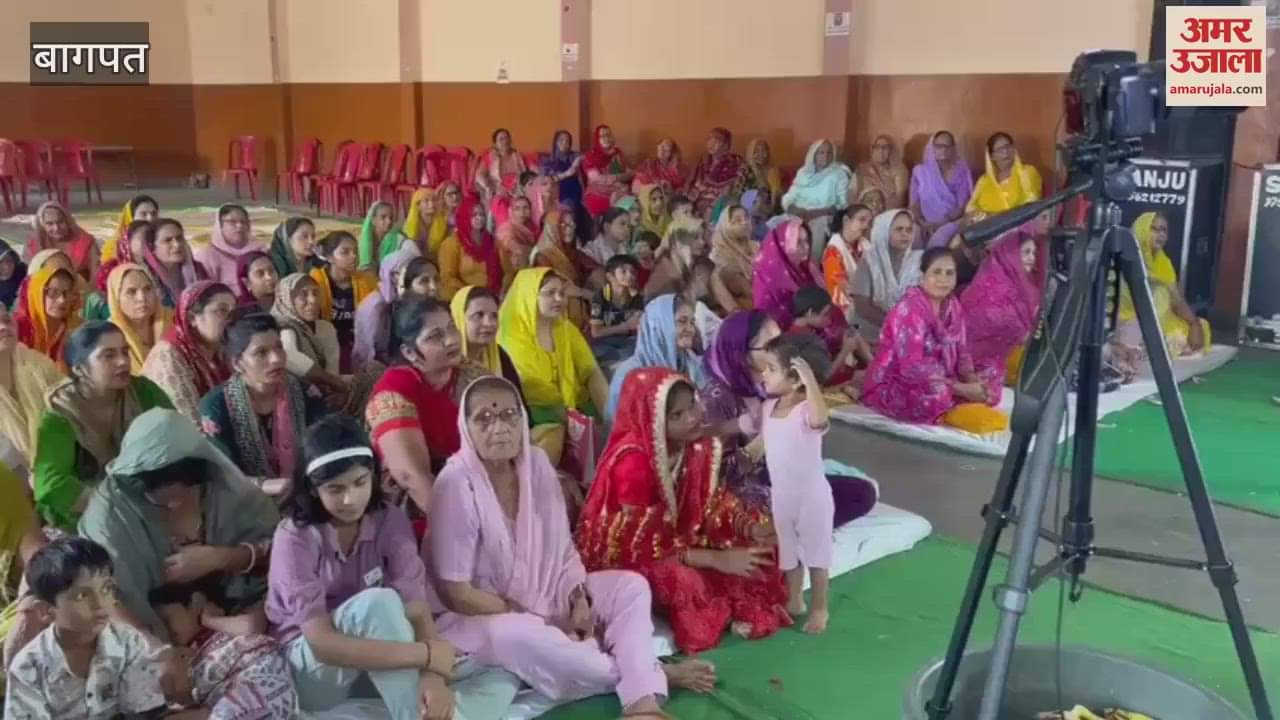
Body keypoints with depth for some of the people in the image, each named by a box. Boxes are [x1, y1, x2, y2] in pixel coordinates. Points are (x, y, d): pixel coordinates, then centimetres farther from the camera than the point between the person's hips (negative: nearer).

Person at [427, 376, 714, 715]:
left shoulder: (536, 462, -5)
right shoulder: (456, 484, -22)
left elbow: (563, 549, 4)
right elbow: (455, 593, -22)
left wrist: (579, 600, -16)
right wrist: (543, 621, -18)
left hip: (544, 595, 7)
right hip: (478, 616, -6)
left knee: (631, 586, -10)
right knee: (515, 634, -38)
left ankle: (642, 702, -31)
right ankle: (652, 673, -21)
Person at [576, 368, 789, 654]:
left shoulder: (698, 444, -9)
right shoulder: (632, 462, -30)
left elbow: (712, 503, 0)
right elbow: (643, 545, -29)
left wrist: (752, 528, -20)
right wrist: (717, 559, -29)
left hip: (677, 537, 7)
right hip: (622, 556, -7)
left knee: (754, 551, -7)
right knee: (683, 580, -35)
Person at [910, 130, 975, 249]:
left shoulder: (961, 171, 6)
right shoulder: (920, 171, 12)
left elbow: (964, 205, -1)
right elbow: (914, 204, 8)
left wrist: (941, 223, -14)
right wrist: (922, 223, -11)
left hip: (951, 222, -2)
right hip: (926, 225, 2)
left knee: (938, 240, -35)